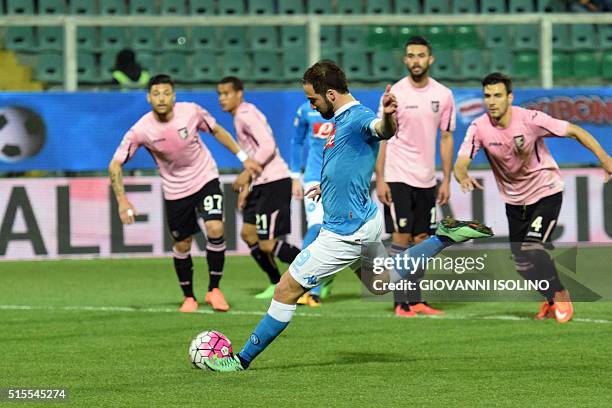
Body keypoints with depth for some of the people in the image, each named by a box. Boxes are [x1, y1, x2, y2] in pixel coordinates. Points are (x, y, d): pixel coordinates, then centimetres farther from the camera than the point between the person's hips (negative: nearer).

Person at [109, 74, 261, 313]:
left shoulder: (191, 112, -17)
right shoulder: (141, 130, -19)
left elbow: (217, 131, 4)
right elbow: (115, 165, -12)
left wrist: (243, 157, 8)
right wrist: (122, 201, -22)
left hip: (205, 179, 0)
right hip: (175, 191, 1)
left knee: (215, 230, -19)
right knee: (182, 245, 7)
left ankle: (214, 289, -2)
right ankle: (188, 297, 29)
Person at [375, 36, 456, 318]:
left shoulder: (443, 95, 3)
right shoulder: (395, 93, -6)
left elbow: (446, 138, 9)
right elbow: (382, 138, -4)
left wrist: (446, 180, 5)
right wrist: (380, 180, -10)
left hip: (426, 179, 4)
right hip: (398, 177, -4)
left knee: (420, 239, 7)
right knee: (401, 237, -6)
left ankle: (416, 300, 13)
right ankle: (401, 303, -4)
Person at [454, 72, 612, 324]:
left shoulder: (530, 120, -23)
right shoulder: (479, 128, -15)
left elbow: (575, 132, -17)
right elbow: (460, 163, -21)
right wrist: (463, 177, -45)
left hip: (546, 192, -4)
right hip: (514, 199, 5)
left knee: (532, 249, -21)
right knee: (520, 261, 8)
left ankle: (560, 296, 2)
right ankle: (550, 300, 34)